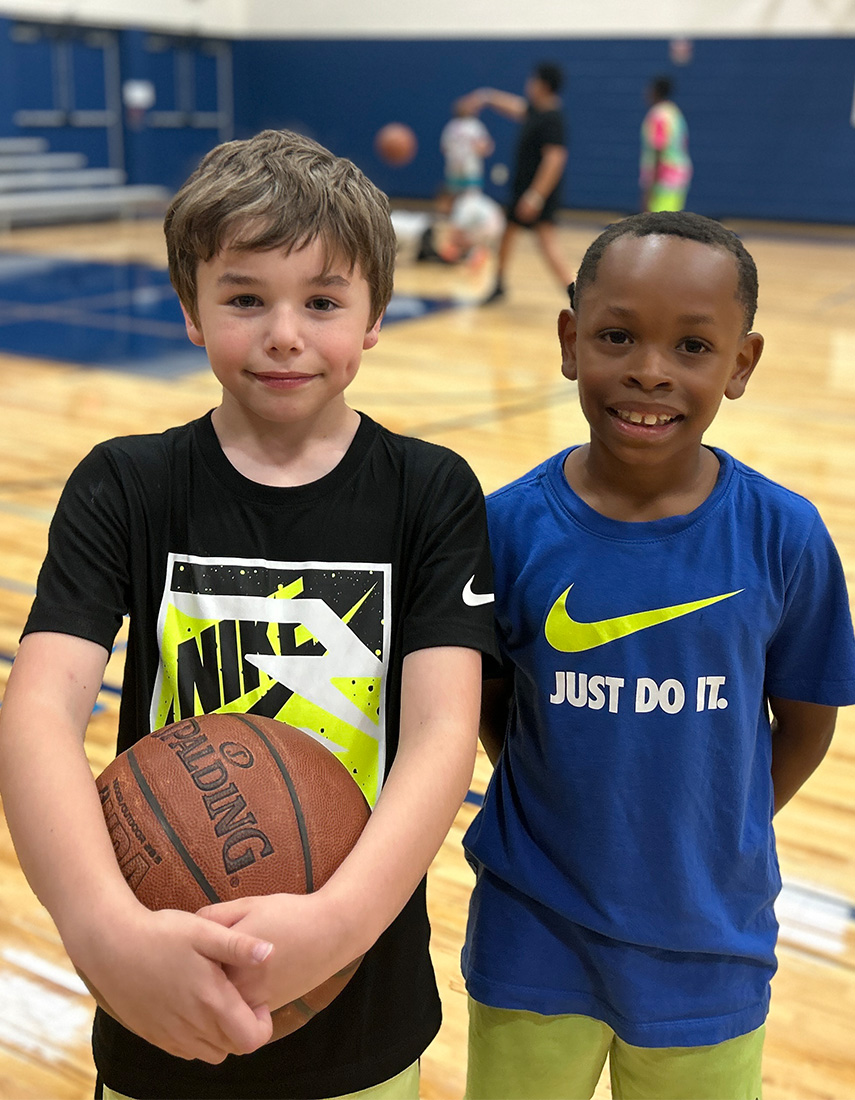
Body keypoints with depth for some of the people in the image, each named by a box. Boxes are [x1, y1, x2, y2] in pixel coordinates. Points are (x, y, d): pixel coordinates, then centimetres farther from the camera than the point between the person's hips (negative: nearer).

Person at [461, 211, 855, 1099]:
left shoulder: (783, 538, -13)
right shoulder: (511, 526, -13)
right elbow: (486, 707, -1)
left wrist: (709, 839, -2)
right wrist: (557, 806, -6)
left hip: (710, 953, 0)